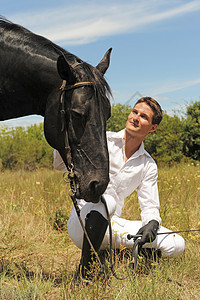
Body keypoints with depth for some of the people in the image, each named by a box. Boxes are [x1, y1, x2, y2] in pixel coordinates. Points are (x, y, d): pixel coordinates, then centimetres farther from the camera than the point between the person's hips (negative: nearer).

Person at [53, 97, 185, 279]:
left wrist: (152, 223, -16)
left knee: (176, 245, -12)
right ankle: (86, 271, -23)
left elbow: (150, 206, 7)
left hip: (111, 225, 4)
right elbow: (61, 165, -7)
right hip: (83, 223, -4)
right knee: (106, 201, -40)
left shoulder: (148, 166, 10)